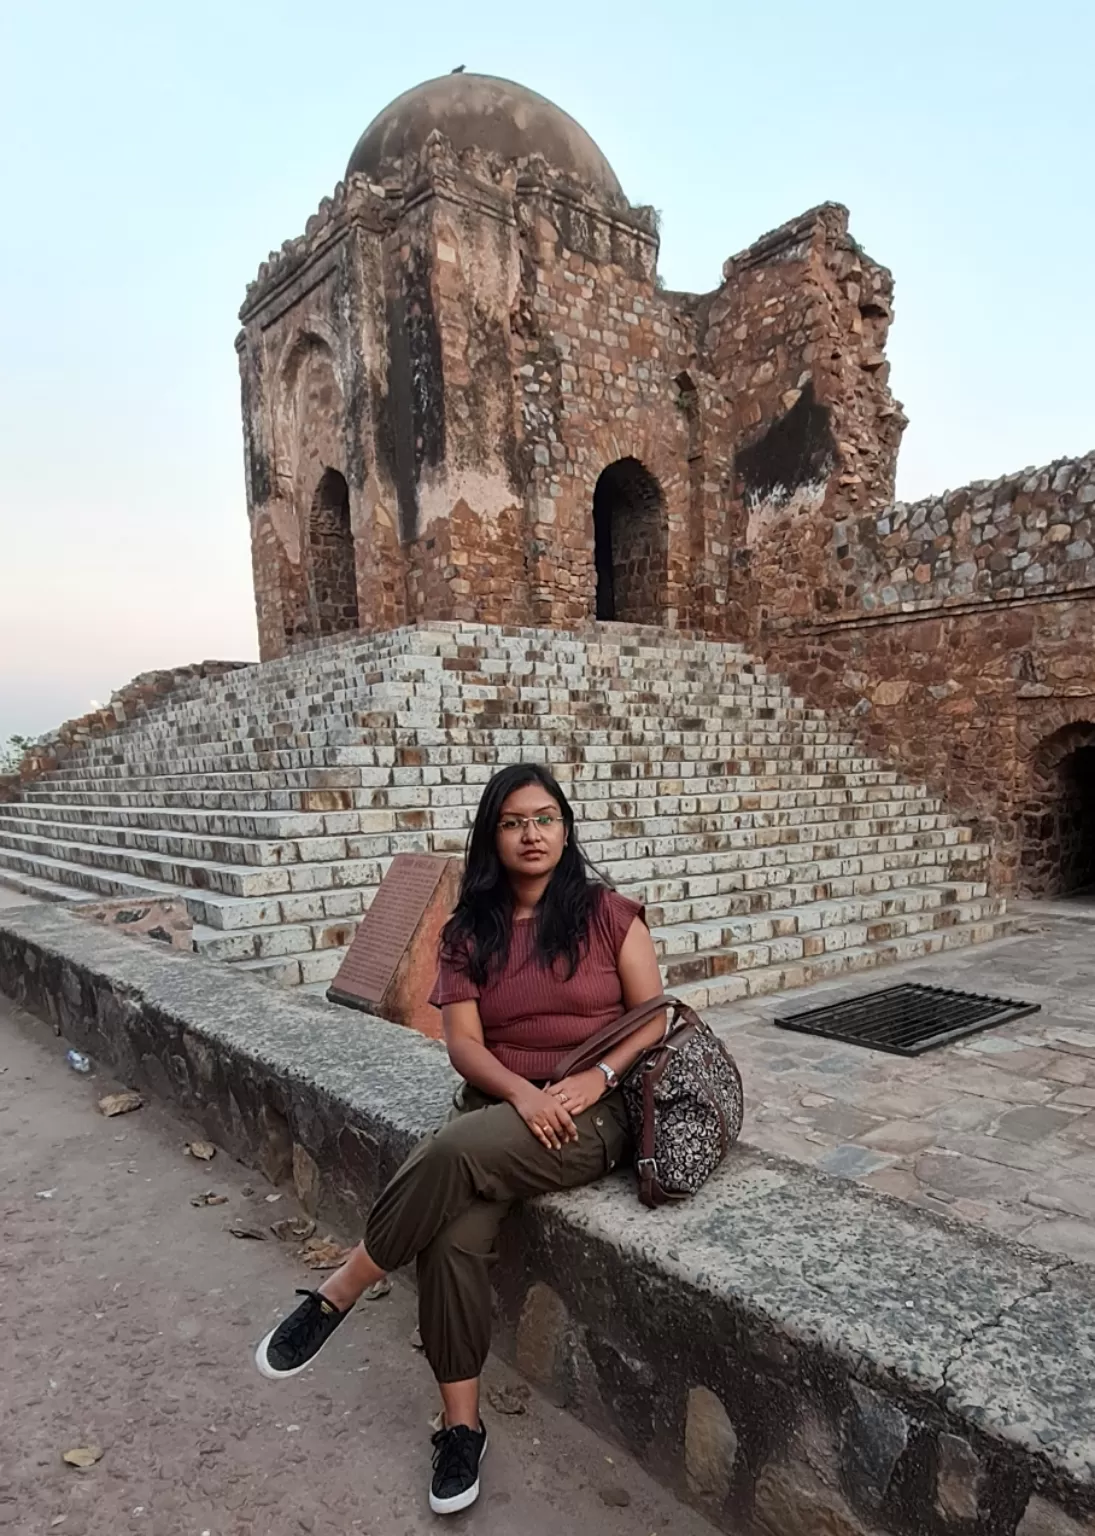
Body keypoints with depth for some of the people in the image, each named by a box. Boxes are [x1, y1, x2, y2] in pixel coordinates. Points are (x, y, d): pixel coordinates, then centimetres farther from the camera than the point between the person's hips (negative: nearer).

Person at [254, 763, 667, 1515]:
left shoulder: (608, 913, -2)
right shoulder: (471, 931, 5)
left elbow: (655, 1021, -2)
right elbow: (464, 1044, 0)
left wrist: (596, 1078, -17)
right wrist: (520, 1091, -19)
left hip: (591, 1113, -3)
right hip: (497, 1104, 3)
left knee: (455, 1152, -31)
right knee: (454, 1238, -24)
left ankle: (337, 1293, -9)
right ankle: (462, 1424, -3)